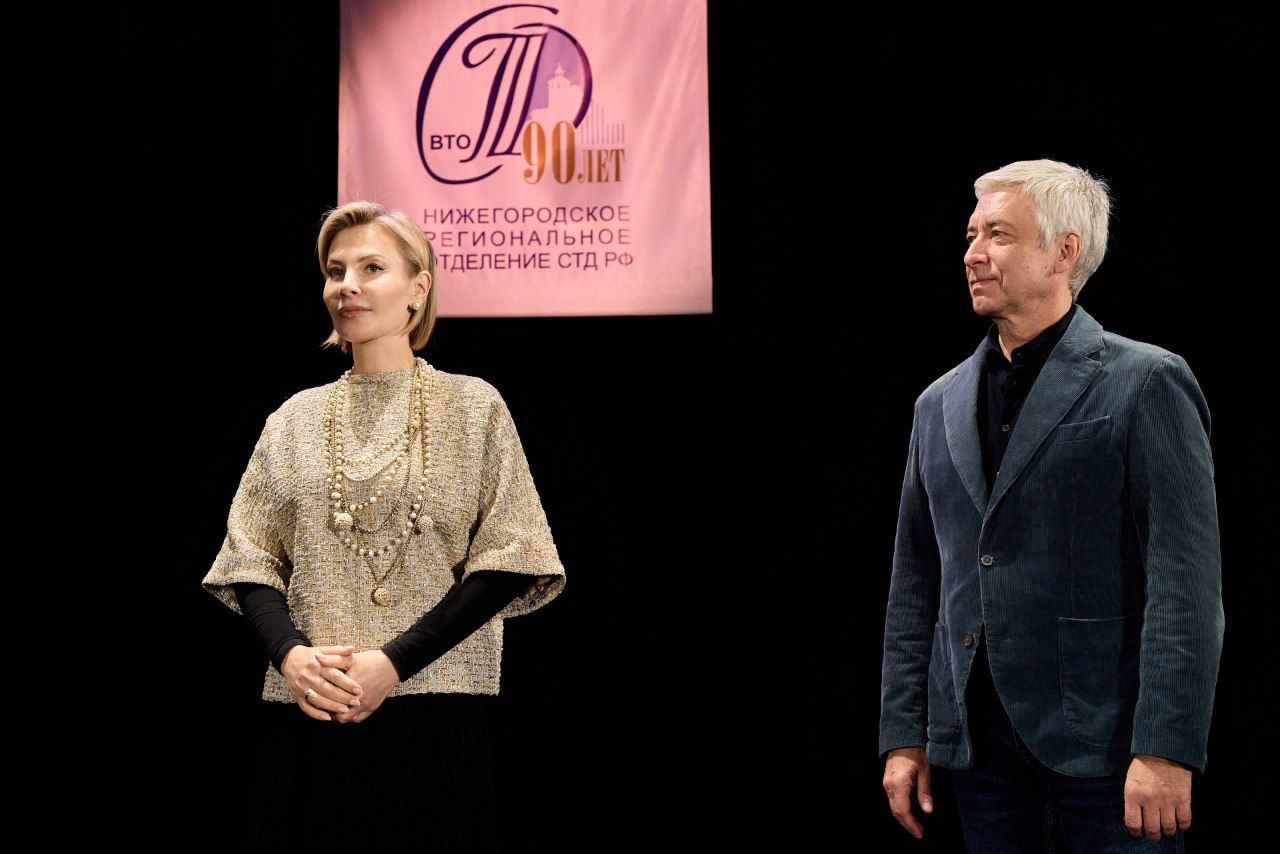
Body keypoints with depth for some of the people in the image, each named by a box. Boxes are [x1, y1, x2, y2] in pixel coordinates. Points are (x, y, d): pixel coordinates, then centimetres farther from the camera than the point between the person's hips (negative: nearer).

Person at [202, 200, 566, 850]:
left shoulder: (473, 406, 5)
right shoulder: (294, 419, 14)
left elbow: (505, 563, -2)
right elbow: (250, 560, 11)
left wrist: (394, 661, -13)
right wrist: (290, 651, -10)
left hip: (433, 716, -2)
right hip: (305, 717, 3)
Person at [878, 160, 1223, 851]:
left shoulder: (1146, 383, -4)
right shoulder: (939, 404, 15)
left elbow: (1187, 583, -11)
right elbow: (914, 587, 17)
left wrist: (1164, 750, -18)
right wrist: (904, 736, 10)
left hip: (1102, 741, -5)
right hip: (978, 739, 6)